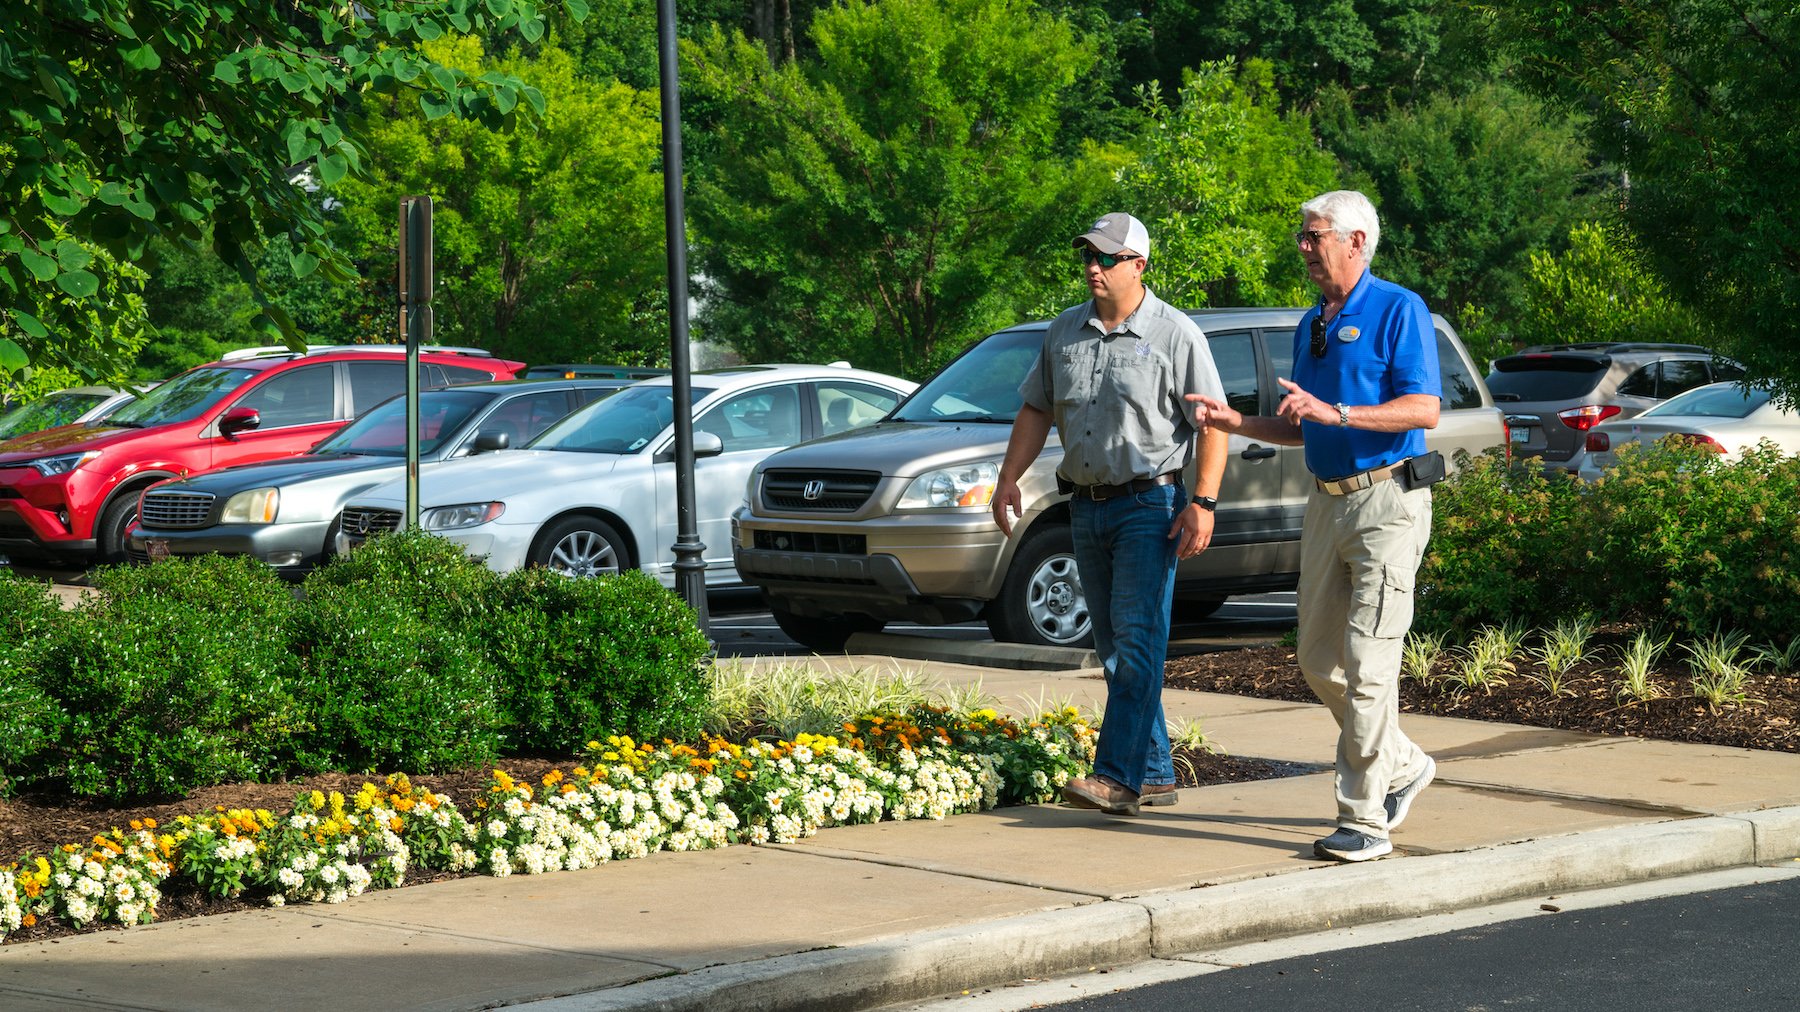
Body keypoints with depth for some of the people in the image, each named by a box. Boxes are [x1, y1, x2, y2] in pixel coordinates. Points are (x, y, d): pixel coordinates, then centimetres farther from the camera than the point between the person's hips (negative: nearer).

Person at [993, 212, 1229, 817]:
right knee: (1114, 648, 8)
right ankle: (1155, 774, 15)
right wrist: (1009, 477, 6)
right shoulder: (1065, 333, 10)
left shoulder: (1175, 335, -7)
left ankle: (1118, 776, -20)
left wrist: (1203, 503, -16)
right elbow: (1036, 410, 18)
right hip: (1086, 505, 7)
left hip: (1148, 505, -7)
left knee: (1137, 640, -14)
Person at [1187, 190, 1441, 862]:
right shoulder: (1311, 326, 17)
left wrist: (1336, 412, -26)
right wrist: (1234, 422, 7)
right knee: (1319, 661, 10)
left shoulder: (1398, 310, -8)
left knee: (1369, 661, -12)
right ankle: (1402, 765, 29)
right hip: (1327, 502, 8)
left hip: (1387, 501, -8)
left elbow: (1425, 409, -17)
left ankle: (1365, 819, -10)